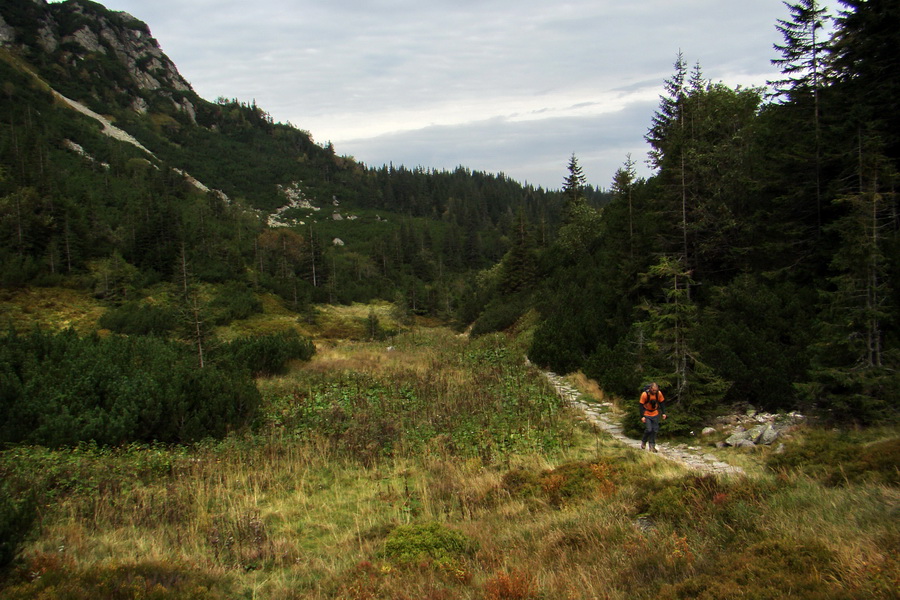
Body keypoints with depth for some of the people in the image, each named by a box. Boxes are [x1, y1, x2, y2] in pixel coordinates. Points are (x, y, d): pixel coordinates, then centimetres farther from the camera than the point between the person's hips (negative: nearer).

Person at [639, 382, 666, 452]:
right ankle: (643, 442, 12)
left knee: (655, 430, 1)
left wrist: (663, 413, -3)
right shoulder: (644, 394, -20)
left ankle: (652, 446, 11)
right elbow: (641, 406, -15)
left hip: (655, 414, 4)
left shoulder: (659, 393, -11)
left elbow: (662, 403, 3)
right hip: (646, 415, -3)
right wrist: (642, 416, -18)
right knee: (648, 429, -13)